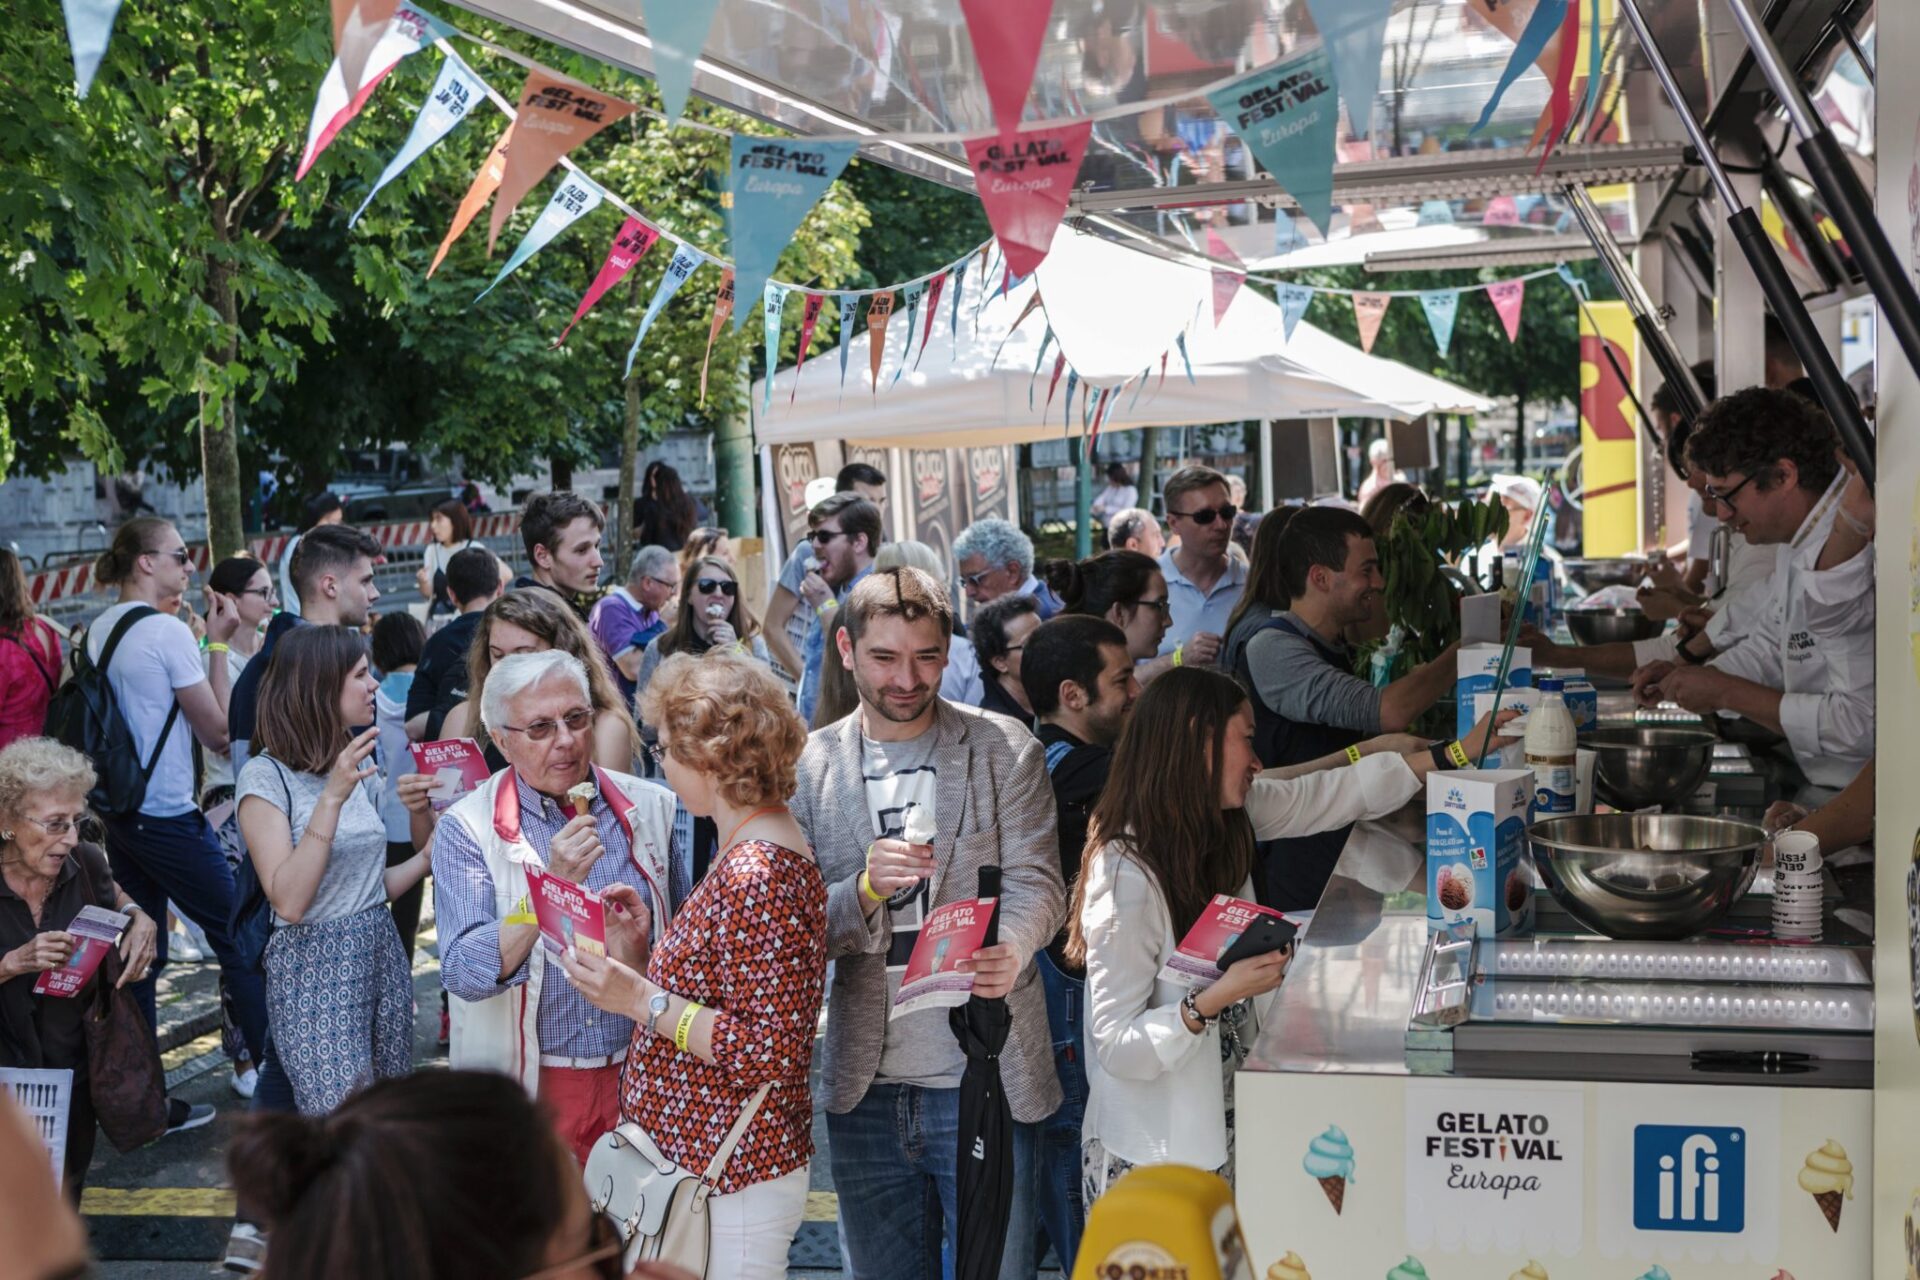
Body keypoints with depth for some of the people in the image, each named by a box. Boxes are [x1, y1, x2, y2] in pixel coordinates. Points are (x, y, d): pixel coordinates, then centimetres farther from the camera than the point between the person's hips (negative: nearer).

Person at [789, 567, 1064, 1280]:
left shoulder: (1004, 750, 0)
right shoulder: (810, 766, 4)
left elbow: (1035, 881, -6)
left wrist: (1008, 951, -28)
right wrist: (866, 888, -19)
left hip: (984, 1080, -2)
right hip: (865, 1088, 2)